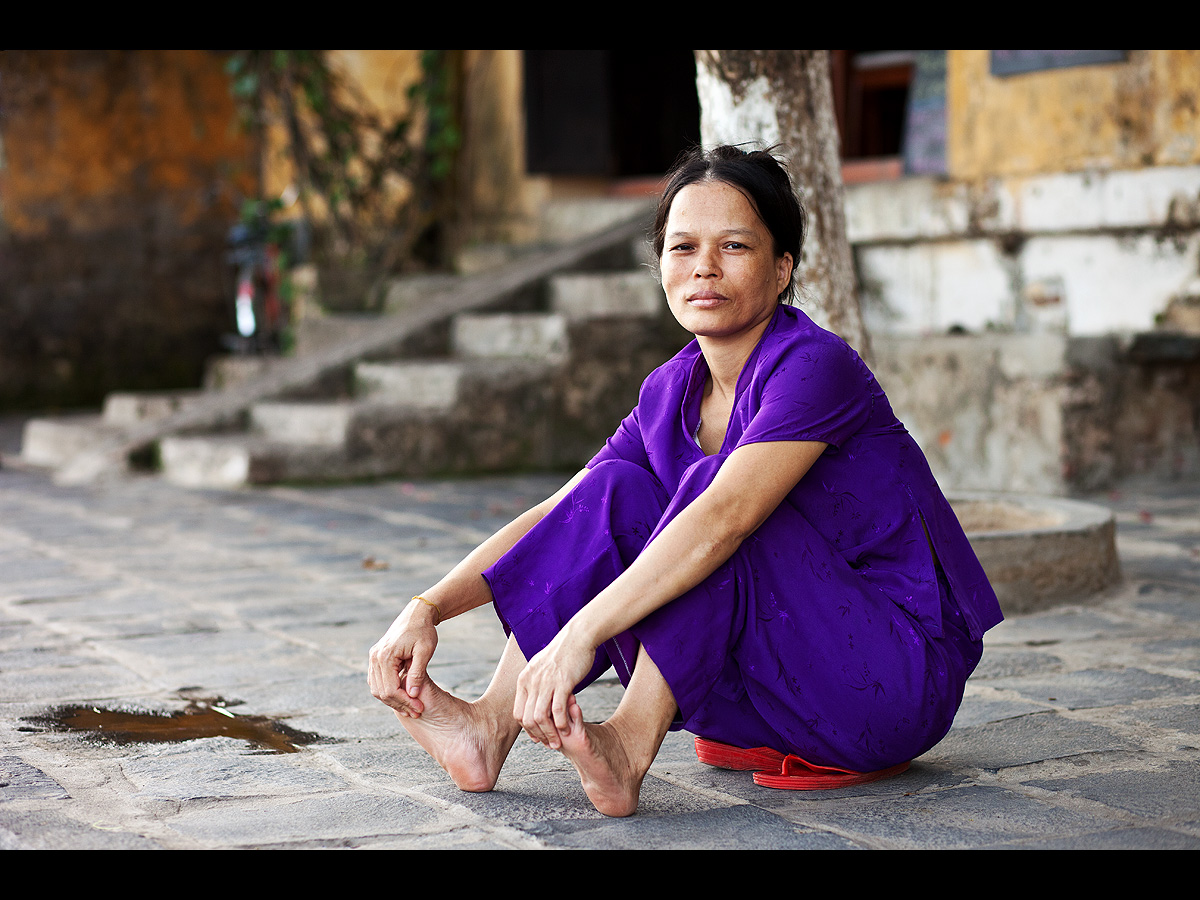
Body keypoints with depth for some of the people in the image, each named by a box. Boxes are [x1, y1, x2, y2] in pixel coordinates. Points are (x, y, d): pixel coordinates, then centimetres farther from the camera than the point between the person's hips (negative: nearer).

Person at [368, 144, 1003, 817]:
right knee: (617, 489, -9)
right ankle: (490, 730, -16)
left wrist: (581, 634, -42)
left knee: (708, 485, -26)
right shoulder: (671, 393, 4)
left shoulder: (815, 367, -19)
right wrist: (428, 608, -15)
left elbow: (724, 517, -33)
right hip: (776, 678, 7)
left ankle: (629, 750, -29)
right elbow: (552, 517, 0)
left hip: (902, 673, -7)